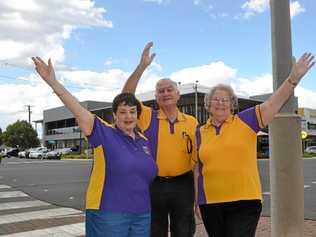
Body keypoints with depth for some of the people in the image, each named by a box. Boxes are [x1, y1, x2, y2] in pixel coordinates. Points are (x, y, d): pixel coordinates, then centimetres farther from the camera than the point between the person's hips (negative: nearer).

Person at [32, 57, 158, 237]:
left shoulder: (144, 141, 8)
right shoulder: (105, 133, -9)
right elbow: (78, 110, -19)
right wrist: (52, 81, -27)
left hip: (142, 215, 6)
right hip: (108, 214, -5)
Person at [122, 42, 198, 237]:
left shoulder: (192, 122, 4)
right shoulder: (147, 117, 0)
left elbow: (198, 158, 6)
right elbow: (127, 96, -15)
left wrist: (198, 194, 3)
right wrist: (142, 66, -22)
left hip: (182, 185, 1)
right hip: (153, 184, -1)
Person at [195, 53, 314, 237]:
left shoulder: (246, 121, 1)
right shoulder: (201, 132, 8)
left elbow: (274, 103, -9)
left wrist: (294, 77, -20)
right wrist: (197, 199, 15)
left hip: (245, 201, -3)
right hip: (211, 203, 3)